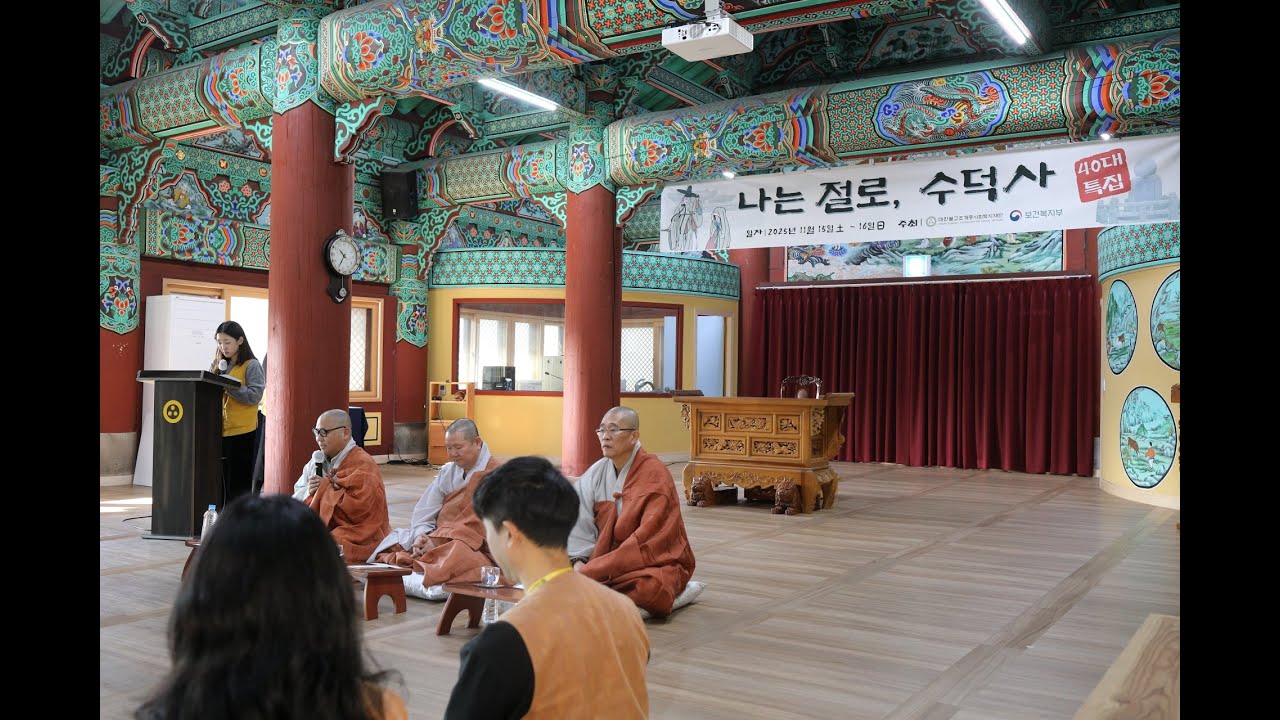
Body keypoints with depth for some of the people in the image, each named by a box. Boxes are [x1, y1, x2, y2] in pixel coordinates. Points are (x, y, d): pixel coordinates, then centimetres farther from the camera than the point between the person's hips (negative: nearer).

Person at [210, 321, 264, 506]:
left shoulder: (251, 365, -4)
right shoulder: (217, 365, 14)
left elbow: (255, 395, -13)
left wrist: (228, 386, -20)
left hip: (242, 433, -6)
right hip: (219, 431, 6)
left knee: (239, 484, 1)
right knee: (220, 482, 9)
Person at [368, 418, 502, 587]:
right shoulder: (448, 471, 14)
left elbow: (476, 524, -14)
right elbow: (424, 510, 9)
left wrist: (437, 542, -18)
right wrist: (421, 535, -12)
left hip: (475, 546, -7)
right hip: (439, 538, 7)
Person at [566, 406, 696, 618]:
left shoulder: (655, 476, -17)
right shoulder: (596, 473, 0)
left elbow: (647, 540, -23)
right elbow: (580, 523, -4)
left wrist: (591, 571, -25)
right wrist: (579, 562, -23)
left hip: (655, 562, -4)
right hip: (606, 559, 4)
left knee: (649, 588, -36)